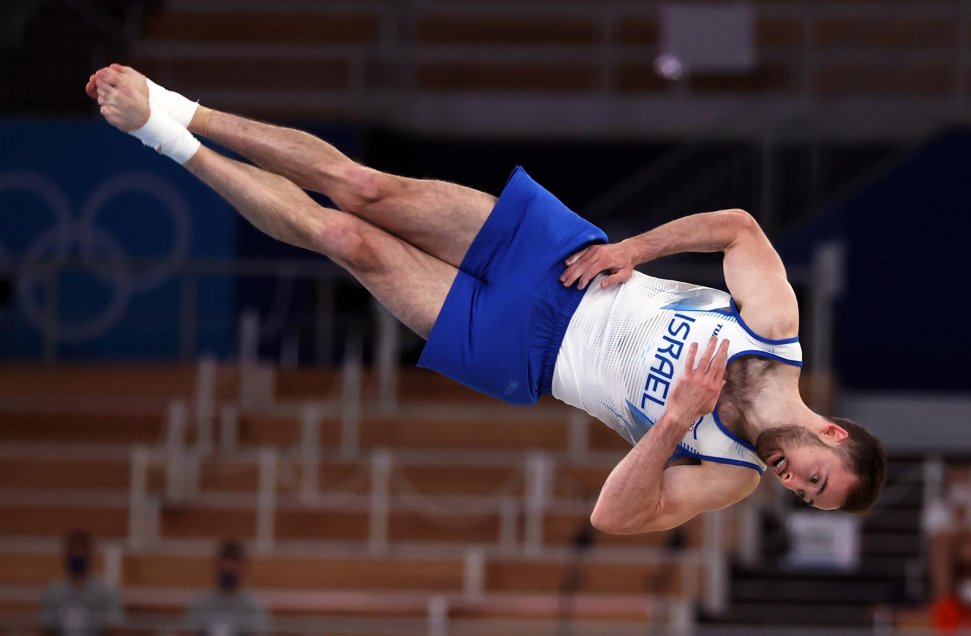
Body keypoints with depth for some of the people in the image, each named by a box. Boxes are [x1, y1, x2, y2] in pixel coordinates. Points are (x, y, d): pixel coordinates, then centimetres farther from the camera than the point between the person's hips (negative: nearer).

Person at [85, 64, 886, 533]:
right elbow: (738, 224, -3)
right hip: (553, 252, 2)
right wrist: (630, 249, -13)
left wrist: (675, 422, -37)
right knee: (363, 188, -11)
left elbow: (615, 515, -24)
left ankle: (172, 138, 2)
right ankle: (175, 114, 7)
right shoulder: (777, 318, -13)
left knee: (347, 239, -14)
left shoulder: (732, 477, -15)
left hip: (513, 355, -2)